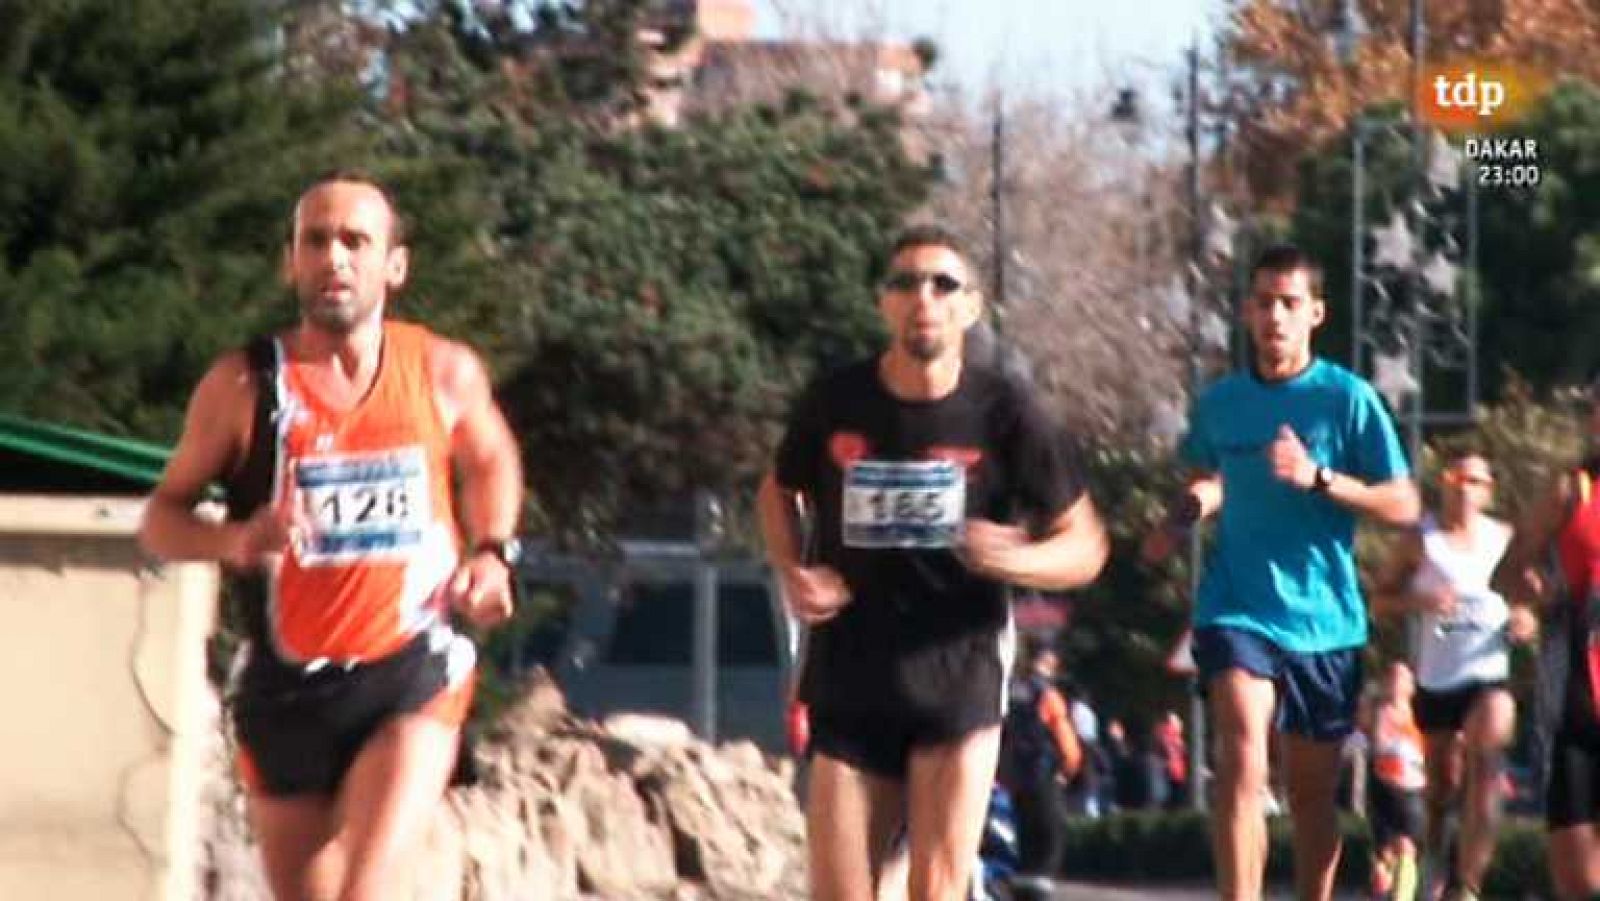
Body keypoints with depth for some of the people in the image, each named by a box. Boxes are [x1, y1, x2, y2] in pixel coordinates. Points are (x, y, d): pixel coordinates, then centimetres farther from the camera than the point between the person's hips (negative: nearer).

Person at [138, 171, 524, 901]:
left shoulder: (445, 374, 0)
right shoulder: (243, 387, -4)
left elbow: (491, 462, 22)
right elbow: (161, 517, 2)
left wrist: (492, 552, 3)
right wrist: (234, 542, -20)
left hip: (412, 675, -1)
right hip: (287, 686, 1)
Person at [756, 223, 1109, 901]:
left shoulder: (1002, 411, -5)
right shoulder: (835, 402, -1)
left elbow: (1085, 545, 2)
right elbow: (777, 493, 20)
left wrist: (1018, 560, -20)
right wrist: (792, 573, 0)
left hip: (958, 684, -2)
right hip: (849, 686, 2)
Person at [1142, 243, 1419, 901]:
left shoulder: (1347, 398, -4)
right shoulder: (1220, 402, 6)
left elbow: (1403, 505, -6)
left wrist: (1319, 477, -19)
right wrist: (1186, 512, 3)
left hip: (1324, 619, 0)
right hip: (1238, 611, 0)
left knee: (1312, 791, 11)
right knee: (1243, 763, -20)